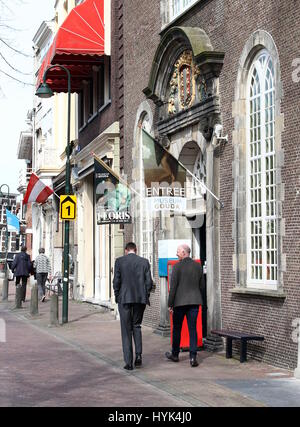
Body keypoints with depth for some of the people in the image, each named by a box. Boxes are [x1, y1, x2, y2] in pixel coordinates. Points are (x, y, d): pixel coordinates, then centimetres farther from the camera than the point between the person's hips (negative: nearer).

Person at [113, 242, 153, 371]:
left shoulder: (119, 261, -2)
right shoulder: (144, 262, 3)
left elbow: (116, 281, -5)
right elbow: (149, 282, 1)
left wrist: (117, 297, 6)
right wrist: (145, 296, 13)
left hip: (125, 299, -2)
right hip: (140, 299, 2)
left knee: (126, 330, 4)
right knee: (137, 326, 19)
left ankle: (128, 362, 3)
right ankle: (138, 354, 3)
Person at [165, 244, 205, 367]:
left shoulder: (177, 267, -9)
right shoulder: (198, 266, 5)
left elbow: (173, 287, -10)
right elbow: (202, 286, 10)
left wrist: (170, 304, -5)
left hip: (180, 302, -3)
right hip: (194, 302, 3)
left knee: (177, 329, 13)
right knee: (193, 329, 2)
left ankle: (175, 354, 26)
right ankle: (193, 357, -6)